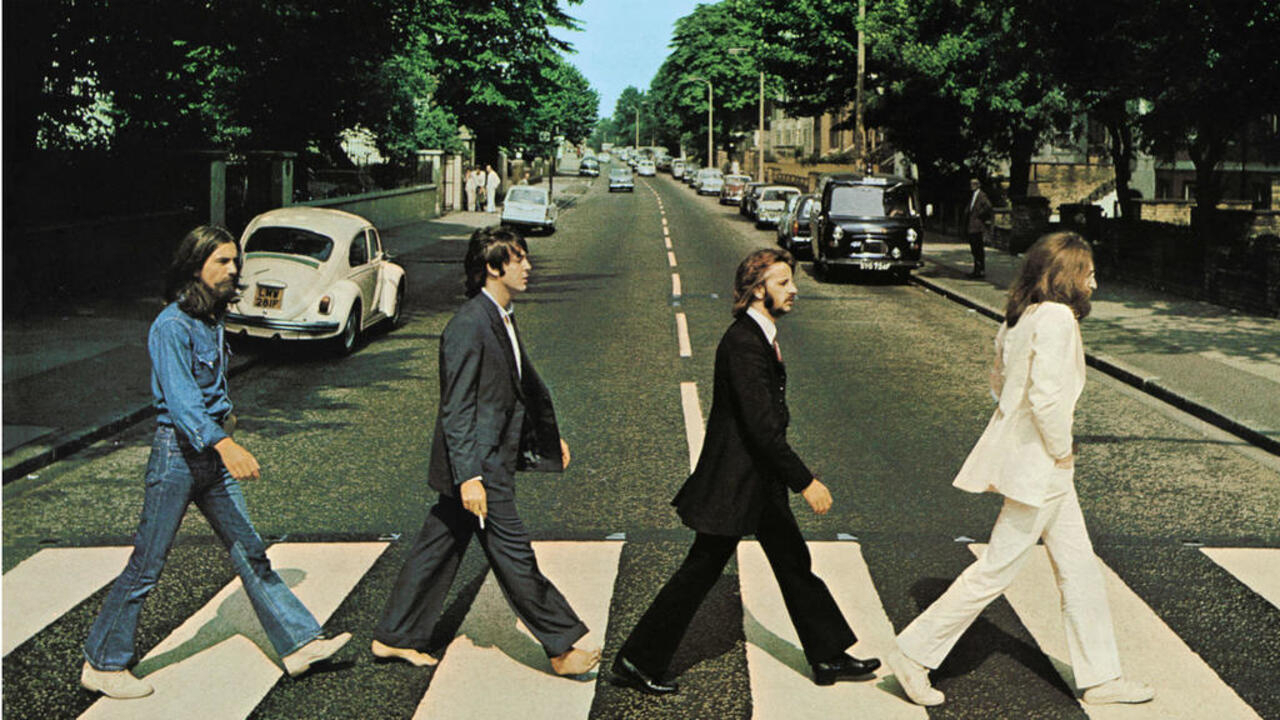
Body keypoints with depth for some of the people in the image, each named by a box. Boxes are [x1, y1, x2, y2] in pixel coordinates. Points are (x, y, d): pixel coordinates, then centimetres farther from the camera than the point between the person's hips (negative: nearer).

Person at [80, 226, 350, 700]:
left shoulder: (212, 318, 10)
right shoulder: (172, 326, -18)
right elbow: (180, 396, -30)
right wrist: (224, 444, -42)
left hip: (213, 453, 8)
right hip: (177, 452, -8)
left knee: (250, 553, 9)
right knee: (146, 566, 1)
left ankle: (299, 644, 12)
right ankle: (102, 665, 15)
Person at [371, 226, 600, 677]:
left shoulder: (500, 319, 12)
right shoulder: (469, 326, -19)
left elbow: (525, 384, 26)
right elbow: (457, 410, -21)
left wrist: (549, 436, 31)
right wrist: (469, 476, -24)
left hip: (492, 460, 10)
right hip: (478, 467, -10)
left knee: (439, 547, 16)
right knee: (514, 555, -1)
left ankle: (394, 638, 27)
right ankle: (562, 648, 8)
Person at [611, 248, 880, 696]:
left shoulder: (761, 336, 9)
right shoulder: (742, 343, -23)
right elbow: (761, 425, -28)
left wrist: (794, 477, 22)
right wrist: (804, 481, -25)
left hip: (760, 479, 10)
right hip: (734, 482, -10)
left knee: (794, 563, 16)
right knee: (700, 573, -1)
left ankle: (829, 658, 27)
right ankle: (636, 662, 11)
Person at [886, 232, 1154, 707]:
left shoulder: (1020, 317, 9)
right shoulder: (1056, 317, -19)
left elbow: (999, 381, 17)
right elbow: (1046, 396, -28)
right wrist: (1061, 451, -14)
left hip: (1034, 460, 10)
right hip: (1039, 467, -10)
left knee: (1078, 568, 15)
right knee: (997, 569, -1)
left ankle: (1101, 677, 25)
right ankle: (914, 655, 8)